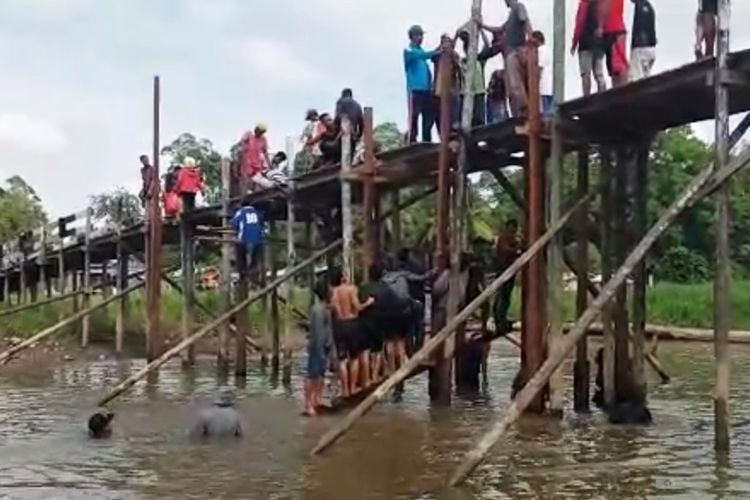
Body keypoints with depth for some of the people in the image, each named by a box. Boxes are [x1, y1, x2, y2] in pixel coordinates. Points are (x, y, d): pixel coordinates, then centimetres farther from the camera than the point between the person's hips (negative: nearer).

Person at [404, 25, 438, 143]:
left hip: (426, 89, 7)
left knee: (429, 115, 5)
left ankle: (427, 140, 11)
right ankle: (412, 141, -9)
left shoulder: (421, 50, 22)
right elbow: (422, 55, -18)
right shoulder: (409, 51, -2)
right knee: (414, 116, -9)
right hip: (415, 89, -7)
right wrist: (437, 51, -24)